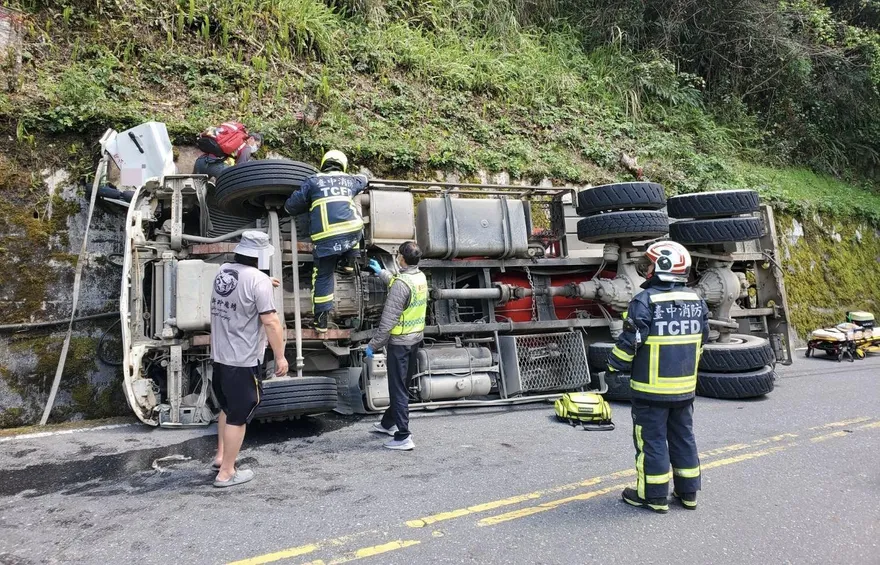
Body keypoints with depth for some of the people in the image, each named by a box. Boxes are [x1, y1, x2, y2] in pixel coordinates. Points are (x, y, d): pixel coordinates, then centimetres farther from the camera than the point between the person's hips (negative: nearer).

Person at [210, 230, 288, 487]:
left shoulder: (223, 271, 6)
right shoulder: (258, 279, -19)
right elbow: (270, 321, -22)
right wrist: (280, 356, -15)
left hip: (219, 356, 8)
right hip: (243, 360, -8)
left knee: (227, 408, 25)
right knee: (239, 415, 3)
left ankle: (221, 456, 33)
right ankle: (226, 473, 10)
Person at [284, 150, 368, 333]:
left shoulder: (313, 181, 13)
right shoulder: (349, 180, 21)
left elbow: (291, 206, 16)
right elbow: (363, 179, 46)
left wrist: (309, 206, 35)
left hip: (326, 238, -2)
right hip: (352, 231, 2)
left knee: (323, 277, 8)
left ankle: (321, 320, 8)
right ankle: (349, 262, 30)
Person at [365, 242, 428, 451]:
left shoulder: (401, 283, -23)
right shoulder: (421, 277, 4)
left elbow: (388, 320, -23)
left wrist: (373, 345, -14)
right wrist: (381, 272, 40)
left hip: (400, 341, -9)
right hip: (416, 338, 9)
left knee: (398, 388, -2)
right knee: (400, 384, 20)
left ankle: (403, 437, 2)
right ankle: (388, 423, 37)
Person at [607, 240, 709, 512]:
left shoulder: (646, 301, -18)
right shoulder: (696, 301, 4)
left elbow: (630, 341, -17)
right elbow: (701, 341, 14)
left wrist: (615, 365, -1)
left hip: (652, 388, -6)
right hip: (685, 386, 7)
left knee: (652, 439, 4)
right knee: (683, 437, 17)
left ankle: (654, 495, 13)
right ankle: (688, 492, 26)